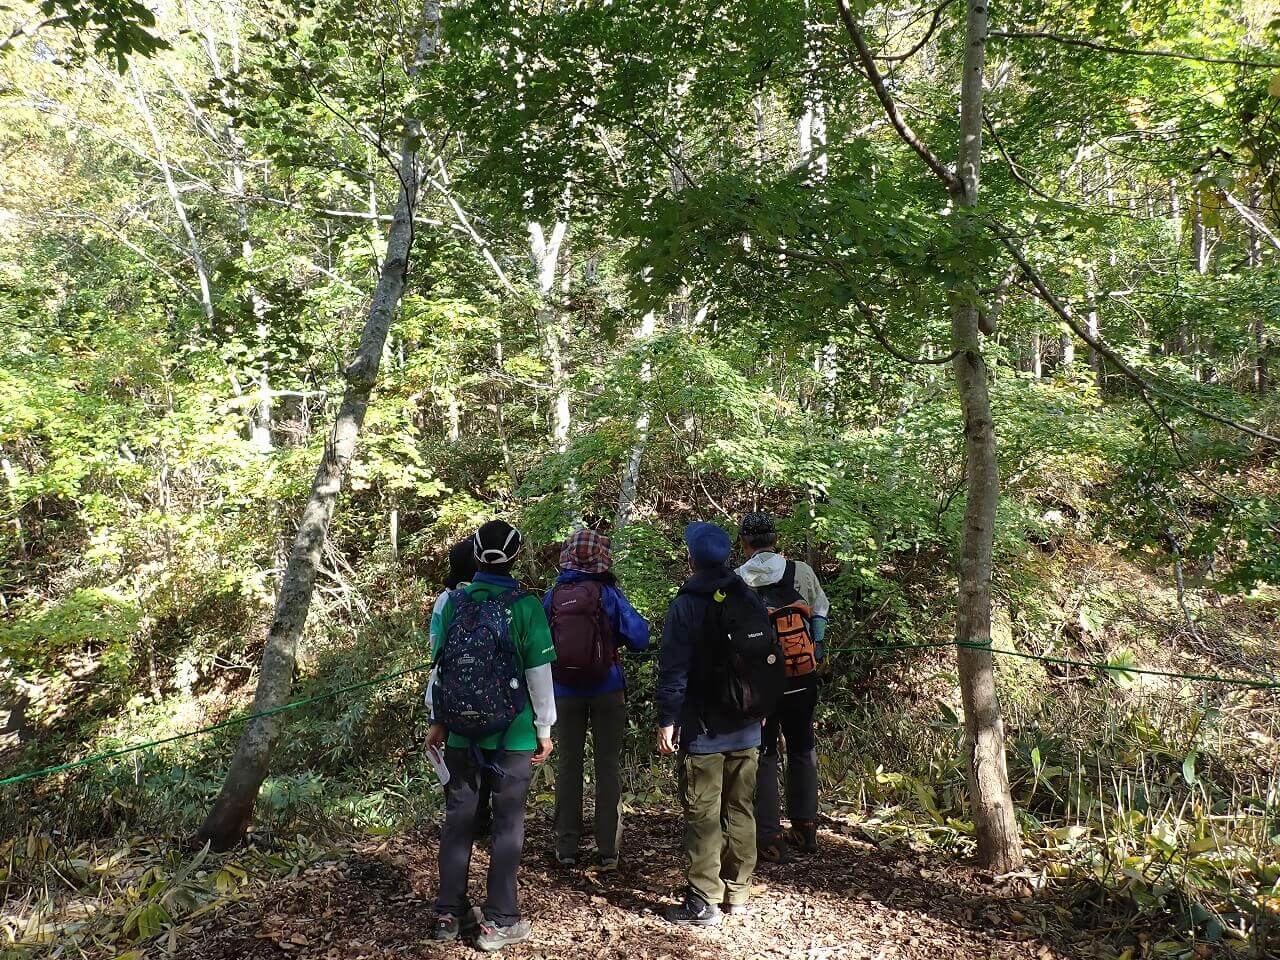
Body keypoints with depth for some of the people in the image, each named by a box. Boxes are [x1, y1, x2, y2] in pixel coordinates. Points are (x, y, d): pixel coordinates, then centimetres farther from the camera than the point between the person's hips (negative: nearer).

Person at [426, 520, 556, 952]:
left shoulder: (454, 602, -2)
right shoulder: (526, 606, -11)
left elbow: (440, 664, 3)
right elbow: (539, 673, -9)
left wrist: (438, 720, 14)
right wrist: (545, 728, 1)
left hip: (460, 733, 3)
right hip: (513, 735, -3)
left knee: (458, 819, 14)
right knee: (507, 824, 7)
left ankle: (450, 914, 24)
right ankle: (498, 921, 14)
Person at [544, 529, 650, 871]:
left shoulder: (553, 596, -4)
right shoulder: (608, 594, -10)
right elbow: (639, 638, -9)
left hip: (565, 692, 2)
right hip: (607, 690, -2)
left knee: (567, 766, 12)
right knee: (608, 766, 7)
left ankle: (566, 848, 17)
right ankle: (608, 852, 9)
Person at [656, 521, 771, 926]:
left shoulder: (686, 605, -13)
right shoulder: (752, 601, 3)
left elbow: (673, 671, -15)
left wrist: (667, 721, -8)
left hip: (702, 730, -5)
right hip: (747, 729, 6)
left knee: (703, 816, 2)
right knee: (740, 810, 14)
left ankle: (704, 901, 7)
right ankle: (737, 893, 24)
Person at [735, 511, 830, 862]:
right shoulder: (801, 572, -3)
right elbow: (821, 612, 10)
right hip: (802, 678, 2)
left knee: (763, 755, 8)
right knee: (803, 750, 19)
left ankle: (770, 839, 9)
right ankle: (805, 829, 27)